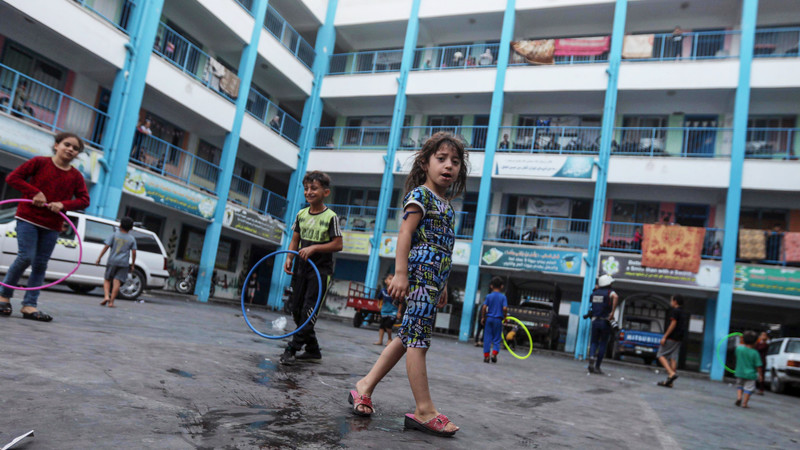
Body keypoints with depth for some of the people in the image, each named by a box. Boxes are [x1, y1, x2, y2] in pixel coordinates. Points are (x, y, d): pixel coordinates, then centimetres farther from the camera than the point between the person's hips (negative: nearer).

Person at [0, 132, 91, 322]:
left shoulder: (76, 176, 6)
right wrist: (35, 193, -16)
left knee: (40, 265, 3)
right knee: (26, 257, -13)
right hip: (28, 218, -3)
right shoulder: (39, 162, -1)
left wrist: (63, 204, -15)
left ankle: (29, 305, 8)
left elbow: (84, 200, 2)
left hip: (52, 226, 4)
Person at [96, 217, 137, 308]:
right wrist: (132, 264, 8)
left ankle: (106, 296, -5)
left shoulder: (114, 235, 3)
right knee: (117, 282, -2)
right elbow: (133, 252, 1)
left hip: (112, 261, 0)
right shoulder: (131, 239, 6)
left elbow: (106, 247, -3)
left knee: (107, 279, 13)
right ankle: (111, 302, -4)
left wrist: (99, 258, 1)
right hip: (124, 263, 0)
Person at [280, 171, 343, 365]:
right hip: (301, 268, 7)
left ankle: (292, 348, -2)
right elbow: (295, 240, 12)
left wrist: (314, 248, -19)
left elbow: (338, 245, -11)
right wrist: (289, 258, -3)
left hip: (321, 270, -6)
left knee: (309, 311, -9)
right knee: (296, 309, 9)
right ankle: (313, 350, 21)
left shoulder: (331, 217, -9)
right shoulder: (301, 214, 8)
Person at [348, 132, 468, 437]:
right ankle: (424, 411, -1)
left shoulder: (446, 204, 21)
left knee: (408, 337, 12)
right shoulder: (421, 195, -4)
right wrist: (400, 274, -22)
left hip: (433, 279, 10)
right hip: (420, 273, -10)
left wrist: (443, 285, 22)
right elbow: (405, 234, -14)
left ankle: (365, 387, 20)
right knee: (417, 339, -6)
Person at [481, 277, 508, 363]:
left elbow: (484, 307, -6)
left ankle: (486, 356, 6)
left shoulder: (489, 296, 0)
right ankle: (494, 353, -7)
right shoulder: (503, 297, -3)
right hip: (498, 319, -1)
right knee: (497, 339, 9)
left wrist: (483, 317, 4)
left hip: (489, 318, 1)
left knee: (487, 338, 7)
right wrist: (505, 317, 3)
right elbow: (505, 308, -13)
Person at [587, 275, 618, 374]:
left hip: (595, 321, 3)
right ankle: (597, 367, 7)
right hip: (605, 322, -3)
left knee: (594, 342, 11)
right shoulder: (610, 292, -5)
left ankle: (591, 359, -14)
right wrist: (612, 312, -26)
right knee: (603, 344, 7)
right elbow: (616, 297, -29)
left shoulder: (594, 292, 9)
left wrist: (597, 287, 19)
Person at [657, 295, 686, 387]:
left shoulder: (675, 310, -8)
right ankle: (669, 381, 3)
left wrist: (665, 336, -16)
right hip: (678, 339, 9)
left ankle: (671, 373, -22)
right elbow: (682, 326, 21)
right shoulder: (682, 312, 19)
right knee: (673, 358, 4)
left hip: (671, 337, -8)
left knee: (661, 355, -6)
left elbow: (673, 324, -16)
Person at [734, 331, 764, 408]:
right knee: (748, 388, 8)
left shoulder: (739, 348, -8)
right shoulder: (755, 353, -15)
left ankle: (739, 397, 0)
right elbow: (758, 365, -11)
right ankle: (744, 403, 8)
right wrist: (760, 375, 1)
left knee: (739, 386, 21)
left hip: (739, 373, 3)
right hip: (750, 374, -3)